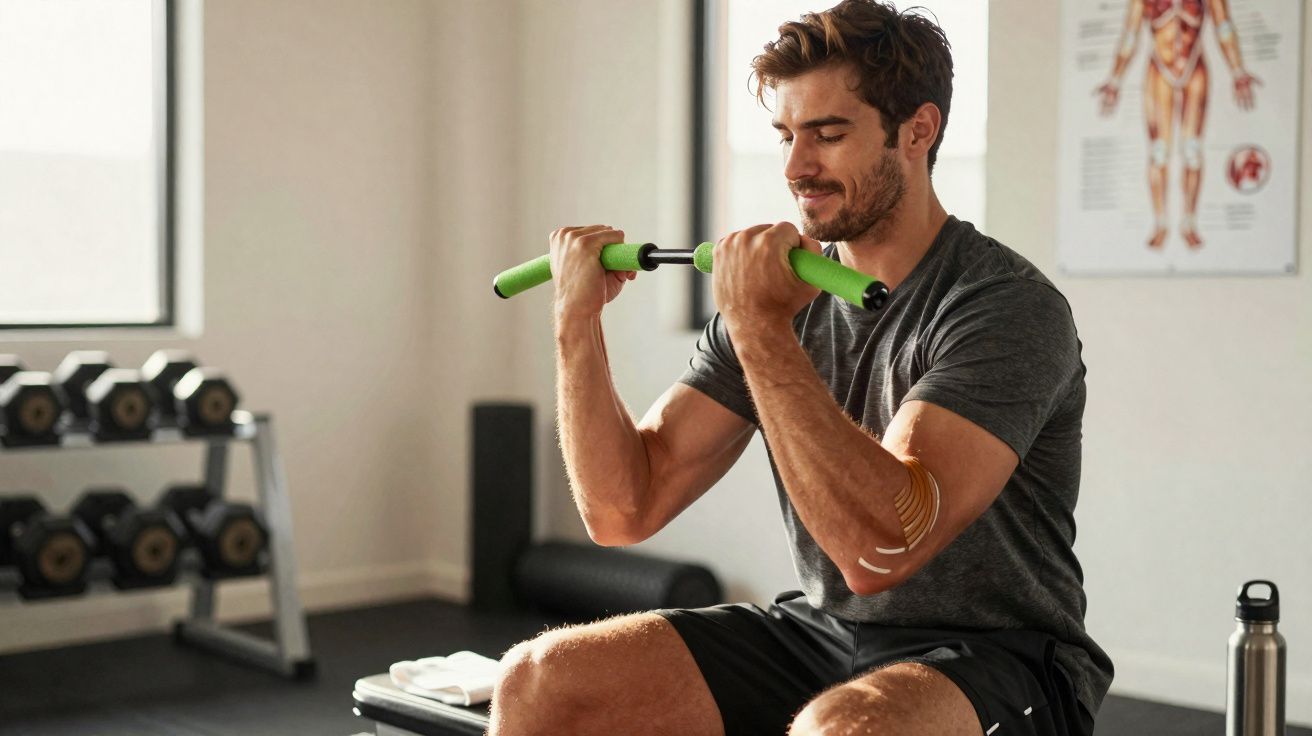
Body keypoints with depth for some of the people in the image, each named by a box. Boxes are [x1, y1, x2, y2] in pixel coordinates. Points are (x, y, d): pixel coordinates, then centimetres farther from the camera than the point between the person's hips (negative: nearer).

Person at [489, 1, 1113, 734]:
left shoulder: (1009, 308, -16)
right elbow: (625, 509, -1)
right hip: (824, 635, 6)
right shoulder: (785, 295, 3)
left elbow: (882, 549, -30)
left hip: (993, 660, -6)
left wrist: (759, 327, -29)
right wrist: (578, 320, -11)